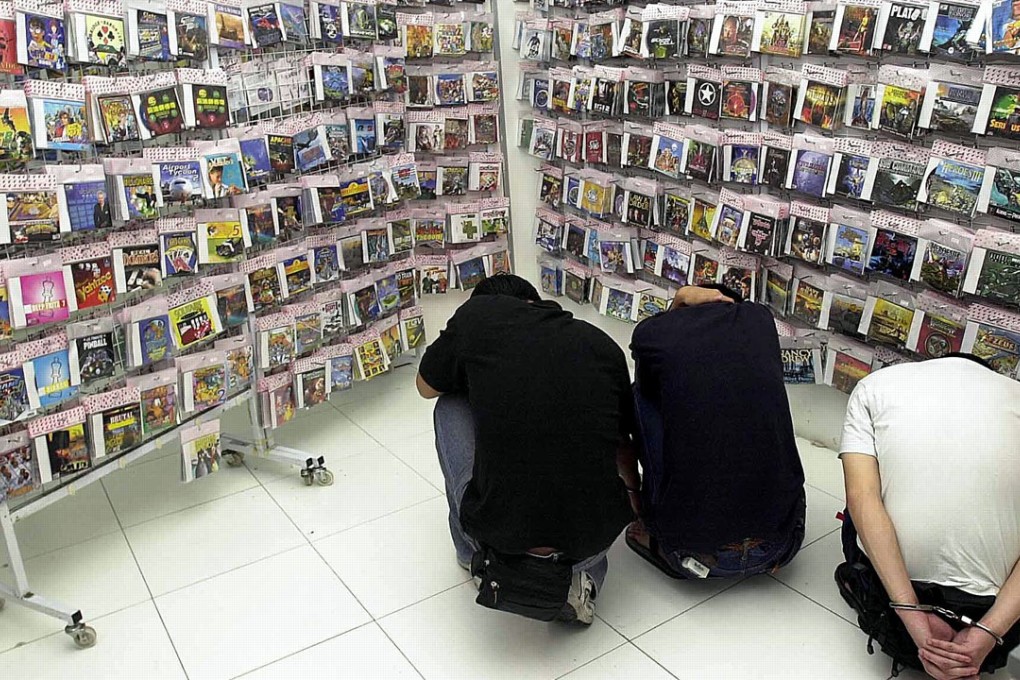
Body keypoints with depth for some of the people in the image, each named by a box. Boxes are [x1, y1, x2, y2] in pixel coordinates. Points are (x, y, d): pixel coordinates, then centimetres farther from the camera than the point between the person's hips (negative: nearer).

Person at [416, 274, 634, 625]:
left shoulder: (476, 314, 4)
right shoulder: (603, 344, 10)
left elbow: (427, 387, 21)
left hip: (499, 530, -2)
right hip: (595, 534, 2)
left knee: (452, 406, 21)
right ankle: (585, 573, 16)